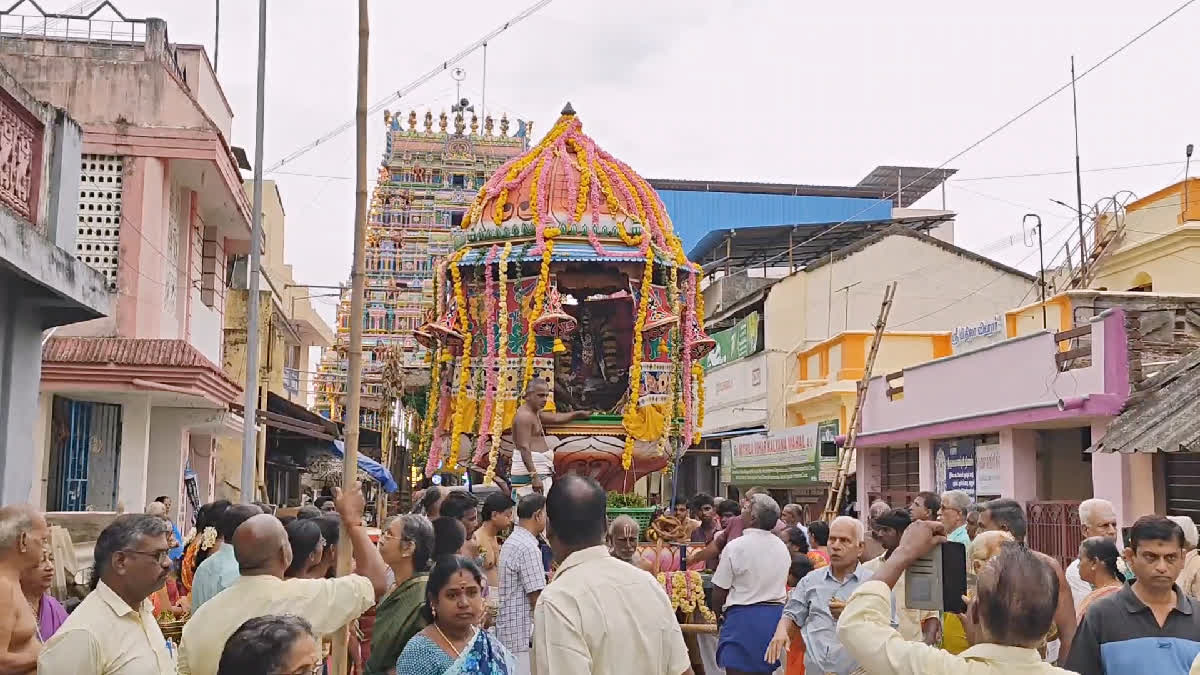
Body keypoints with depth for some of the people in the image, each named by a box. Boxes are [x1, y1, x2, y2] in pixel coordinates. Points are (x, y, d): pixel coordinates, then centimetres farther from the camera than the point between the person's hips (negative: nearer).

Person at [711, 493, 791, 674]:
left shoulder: (735, 547, -13)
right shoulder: (782, 547, 6)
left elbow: (719, 590, -8)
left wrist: (718, 615, 9)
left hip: (743, 617, -6)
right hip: (776, 615, 6)